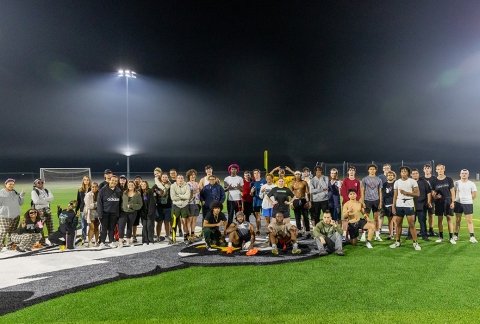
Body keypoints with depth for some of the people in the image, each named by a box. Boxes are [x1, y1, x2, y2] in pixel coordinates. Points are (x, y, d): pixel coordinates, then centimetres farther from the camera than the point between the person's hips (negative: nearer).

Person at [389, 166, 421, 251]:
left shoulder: (412, 181, -1)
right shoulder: (397, 182, 7)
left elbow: (417, 194, -4)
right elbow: (395, 195, 8)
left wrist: (406, 192, -15)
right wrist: (393, 206, 3)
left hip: (409, 205, -3)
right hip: (399, 205, 3)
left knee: (412, 224, -2)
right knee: (398, 224, 8)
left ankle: (415, 243, 7)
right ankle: (397, 241, 17)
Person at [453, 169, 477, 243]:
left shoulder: (471, 184, 0)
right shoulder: (456, 183, 3)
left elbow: (474, 194, 3)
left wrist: (468, 199, 3)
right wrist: (456, 199, 2)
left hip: (468, 204, -1)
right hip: (458, 203, 1)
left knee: (469, 220, -3)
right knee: (457, 220, 8)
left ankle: (472, 236, 0)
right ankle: (456, 235, 15)